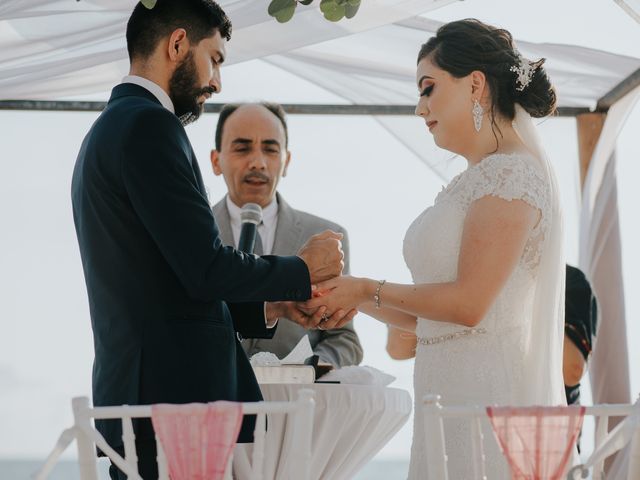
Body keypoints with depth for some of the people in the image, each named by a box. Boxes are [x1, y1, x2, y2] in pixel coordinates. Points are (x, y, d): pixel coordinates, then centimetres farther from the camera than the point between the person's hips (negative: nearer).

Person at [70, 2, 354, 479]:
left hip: (134, 394, 10)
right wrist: (304, 269, -1)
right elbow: (207, 270, -17)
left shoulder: (110, 128, 21)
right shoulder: (149, 125, -10)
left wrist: (277, 307, 13)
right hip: (173, 400, -10)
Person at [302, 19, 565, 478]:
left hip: (487, 399, -9)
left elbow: (468, 303, -17)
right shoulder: (476, 181, 18)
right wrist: (357, 301, 11)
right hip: (453, 393, 9)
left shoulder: (513, 170, -10)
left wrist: (369, 290, -6)